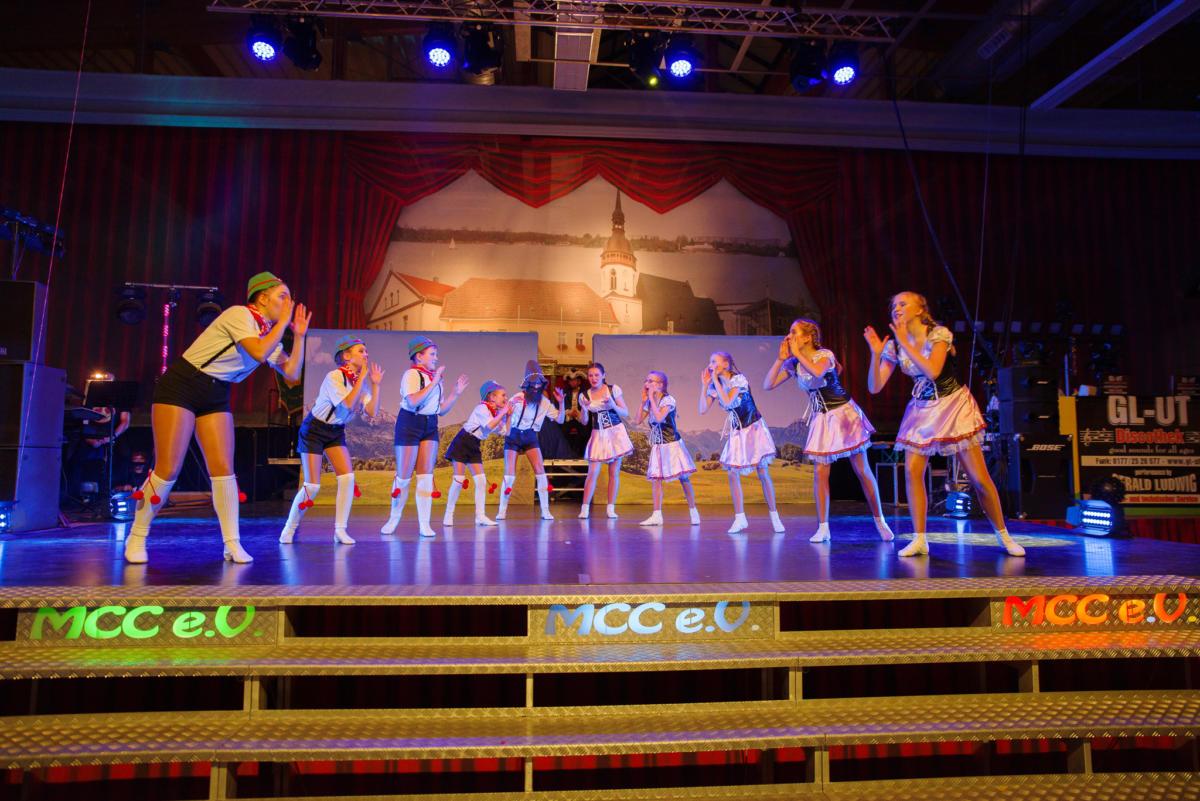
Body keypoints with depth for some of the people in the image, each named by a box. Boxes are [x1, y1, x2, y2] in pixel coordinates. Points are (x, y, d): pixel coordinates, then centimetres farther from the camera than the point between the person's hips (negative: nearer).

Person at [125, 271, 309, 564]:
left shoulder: (269, 334, 7)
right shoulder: (239, 314, -15)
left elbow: (292, 373, 3)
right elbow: (259, 353, -29)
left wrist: (299, 335, -1)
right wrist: (283, 321, -19)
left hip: (216, 397, 7)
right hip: (180, 386, -7)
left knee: (223, 468, -4)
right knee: (167, 470, -8)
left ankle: (232, 544, -2)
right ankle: (136, 538, 11)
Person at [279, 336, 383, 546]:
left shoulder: (360, 382, -2)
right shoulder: (334, 377, -21)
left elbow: (372, 412, -10)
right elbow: (348, 403, -35)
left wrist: (375, 385, -13)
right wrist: (362, 377, -28)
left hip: (336, 431, 6)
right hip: (314, 430, -6)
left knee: (348, 478, -10)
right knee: (312, 486, -8)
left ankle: (340, 530, -3)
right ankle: (289, 529, 13)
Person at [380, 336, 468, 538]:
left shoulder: (435, 377, 11)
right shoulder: (412, 374, -9)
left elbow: (442, 409, 12)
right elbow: (413, 402, -25)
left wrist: (456, 392, 2)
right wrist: (434, 382, -23)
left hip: (430, 426, 6)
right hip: (409, 425, -6)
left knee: (426, 476, 0)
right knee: (404, 476, 0)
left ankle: (424, 525, 1)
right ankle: (393, 519, 19)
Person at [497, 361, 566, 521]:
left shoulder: (544, 401, -4)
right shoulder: (517, 398, -11)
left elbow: (560, 420, -3)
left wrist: (561, 402, -15)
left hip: (531, 437, 2)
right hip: (513, 436, -2)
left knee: (540, 471, -11)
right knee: (509, 474, -5)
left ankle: (545, 511, -6)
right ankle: (502, 511, 8)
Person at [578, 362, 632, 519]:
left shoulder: (613, 389, -3)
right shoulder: (585, 395, 2)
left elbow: (625, 413, -1)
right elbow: (584, 422, 3)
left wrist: (613, 405, -18)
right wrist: (583, 408, -15)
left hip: (616, 432, -1)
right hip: (598, 435, 1)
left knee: (614, 472, 2)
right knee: (593, 472, -6)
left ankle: (610, 508, 11)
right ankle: (584, 509, 0)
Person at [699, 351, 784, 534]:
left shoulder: (739, 379, -17)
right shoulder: (714, 386, 0)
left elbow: (727, 402, -30)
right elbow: (703, 410, -5)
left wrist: (716, 380, -22)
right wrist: (704, 385, -10)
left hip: (754, 428, -5)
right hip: (736, 431, 5)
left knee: (763, 473, -3)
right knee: (732, 473, -3)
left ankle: (774, 517, 6)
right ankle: (740, 519, 4)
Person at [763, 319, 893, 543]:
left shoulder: (824, 355, -15)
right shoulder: (793, 364, 1)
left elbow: (818, 372, -38)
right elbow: (767, 385, -3)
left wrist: (797, 353, -24)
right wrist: (781, 359, -10)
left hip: (843, 413, -5)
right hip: (821, 418, 5)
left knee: (862, 470, 1)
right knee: (819, 473, -2)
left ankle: (880, 521, 14)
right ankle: (823, 528, 5)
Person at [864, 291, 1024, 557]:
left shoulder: (939, 334, -13)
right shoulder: (894, 346, -2)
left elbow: (933, 371, -29)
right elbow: (874, 387, -7)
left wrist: (905, 343, -24)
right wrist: (876, 354, -20)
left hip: (953, 405, -4)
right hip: (921, 410, 4)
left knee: (979, 477, -3)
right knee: (911, 472, -10)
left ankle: (1003, 536, 14)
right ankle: (919, 539, -2)